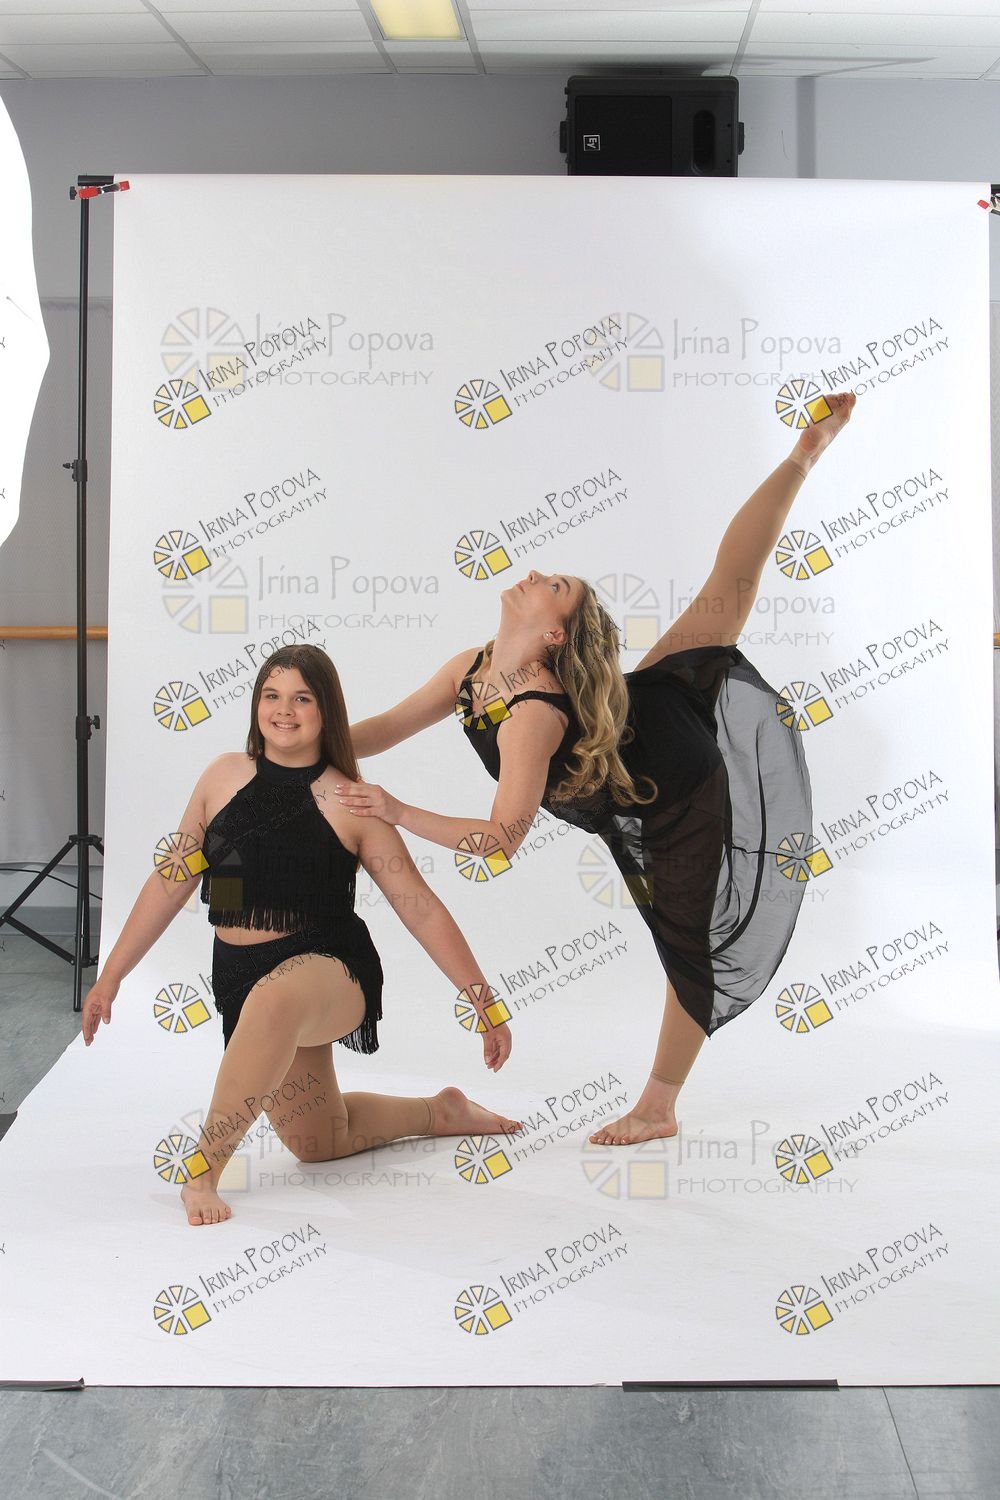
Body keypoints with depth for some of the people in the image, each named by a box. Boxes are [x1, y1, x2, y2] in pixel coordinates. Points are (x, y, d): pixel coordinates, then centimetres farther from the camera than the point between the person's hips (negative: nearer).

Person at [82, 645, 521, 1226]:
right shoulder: (224, 776, 4)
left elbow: (420, 907, -4)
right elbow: (172, 880, 10)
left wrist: (485, 1003, -5)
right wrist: (112, 976, 11)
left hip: (330, 967, -5)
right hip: (240, 979, 5)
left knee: (273, 999, -41)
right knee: (318, 1143, 14)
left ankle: (204, 1172, -27)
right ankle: (439, 1113, 39)